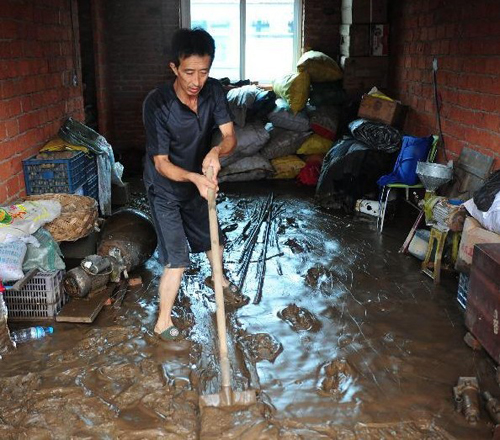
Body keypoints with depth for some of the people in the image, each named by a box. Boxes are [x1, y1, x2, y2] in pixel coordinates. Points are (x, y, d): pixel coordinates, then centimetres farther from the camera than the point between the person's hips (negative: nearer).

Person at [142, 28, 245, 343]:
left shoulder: (214, 92, -16)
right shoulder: (157, 103, -30)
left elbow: (230, 136, -17)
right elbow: (161, 163, -27)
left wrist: (217, 151, -40)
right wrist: (194, 177, -45)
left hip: (198, 182, 6)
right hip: (166, 190, -5)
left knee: (212, 238, 24)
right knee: (177, 261, -8)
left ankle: (217, 278, 55)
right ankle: (163, 322, 12)